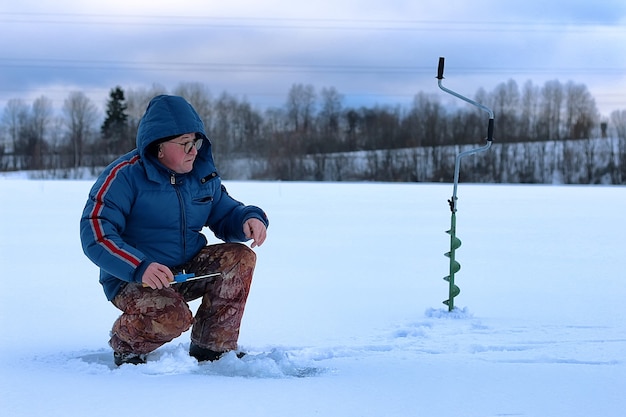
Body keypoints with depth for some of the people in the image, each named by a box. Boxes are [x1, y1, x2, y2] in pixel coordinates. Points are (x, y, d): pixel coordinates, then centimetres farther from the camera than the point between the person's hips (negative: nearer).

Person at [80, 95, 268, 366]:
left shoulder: (202, 173, 5)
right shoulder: (125, 175, -16)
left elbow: (225, 214, 13)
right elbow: (95, 234, -22)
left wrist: (250, 219, -12)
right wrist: (140, 268, -37)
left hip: (186, 272, 7)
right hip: (131, 280, -6)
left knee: (240, 256, -14)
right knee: (173, 316, -34)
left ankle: (213, 348, -3)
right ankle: (125, 344, 1)